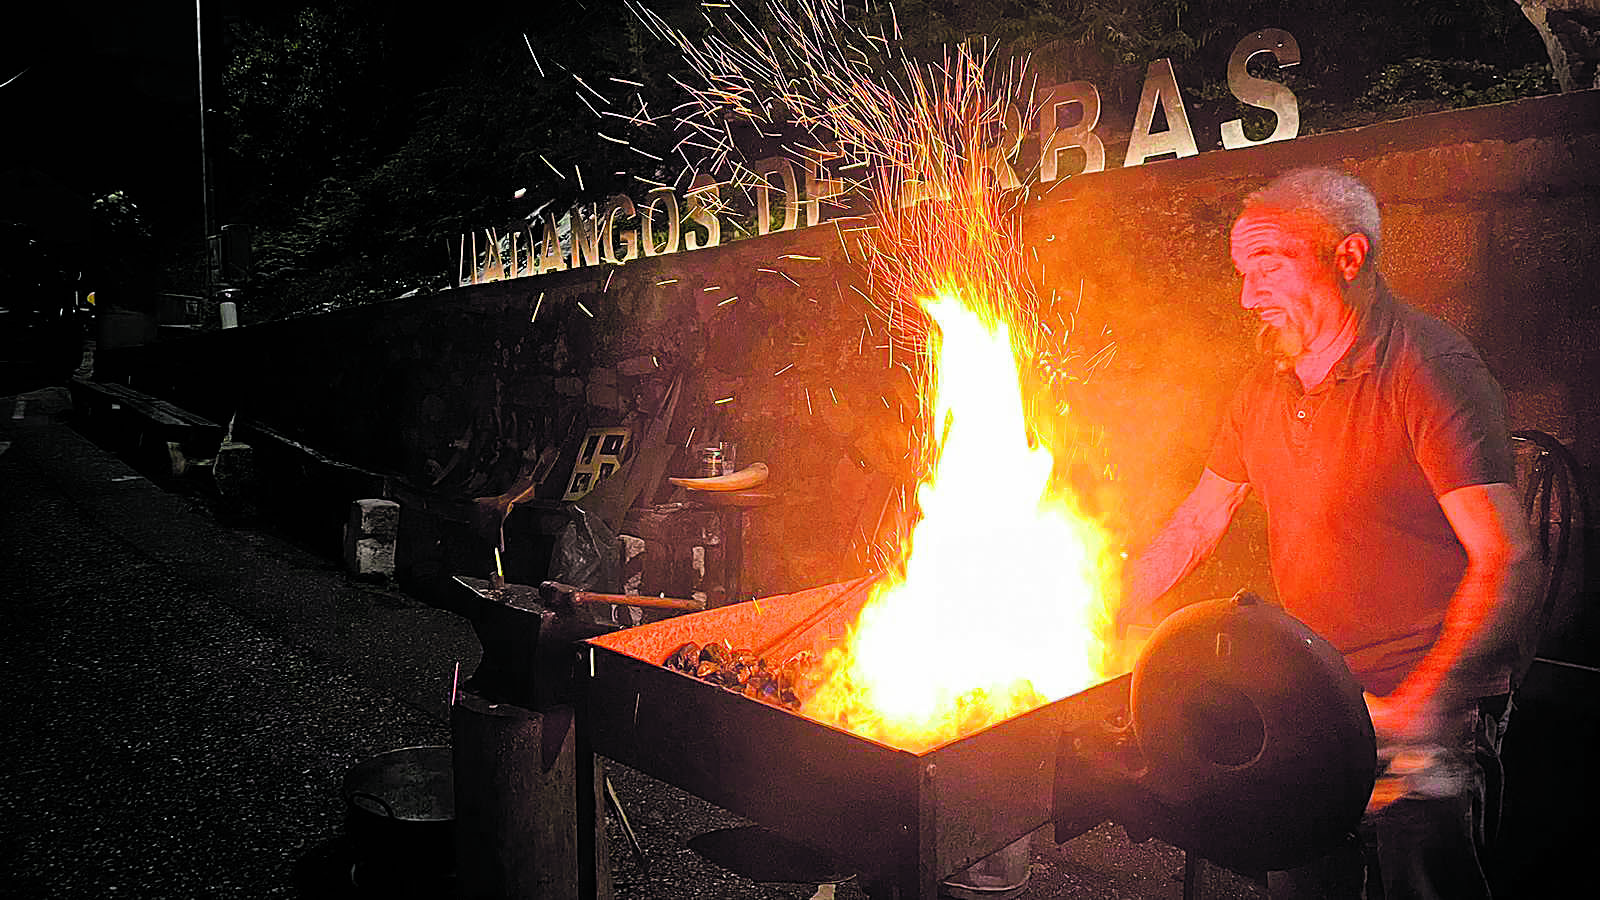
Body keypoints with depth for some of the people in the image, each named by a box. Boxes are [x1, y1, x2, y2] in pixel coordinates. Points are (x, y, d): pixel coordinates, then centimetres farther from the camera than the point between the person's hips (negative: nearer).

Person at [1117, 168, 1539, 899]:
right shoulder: (1267, 385, 6)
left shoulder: (1429, 367, -16)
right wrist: (1106, 613, 7)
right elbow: (1199, 522, 14)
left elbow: (1506, 558, -24)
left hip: (1431, 714, -6)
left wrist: (1422, 709, -35)